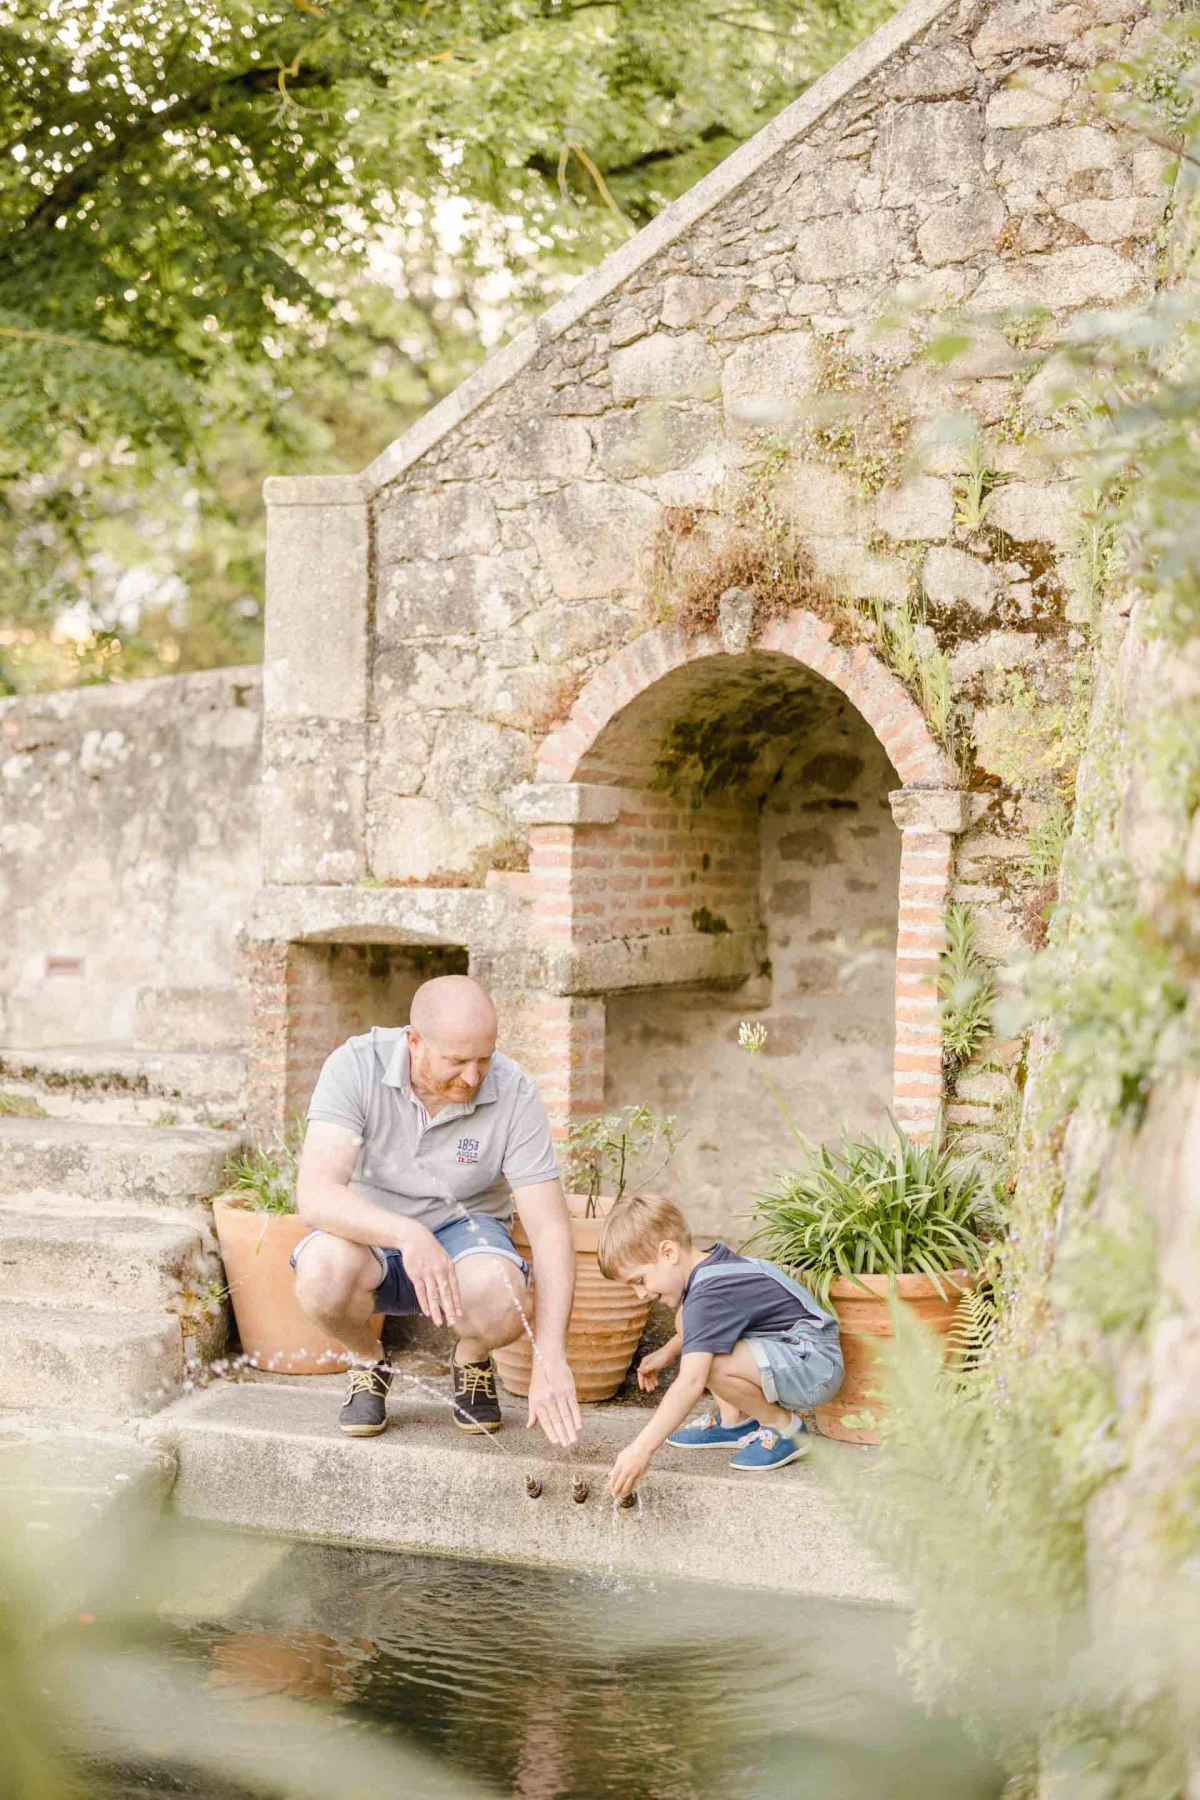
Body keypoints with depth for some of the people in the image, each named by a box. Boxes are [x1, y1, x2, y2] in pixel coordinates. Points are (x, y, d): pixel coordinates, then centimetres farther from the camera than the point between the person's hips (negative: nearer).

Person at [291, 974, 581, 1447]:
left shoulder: (514, 1093, -18)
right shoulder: (355, 1067, -21)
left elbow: (550, 1230, -19)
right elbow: (315, 1196, -32)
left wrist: (551, 1358, -30)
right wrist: (409, 1235, -49)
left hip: (463, 1232, 0)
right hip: (369, 1234, 0)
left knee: (503, 1299, -35)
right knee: (323, 1271, -36)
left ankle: (472, 1358, 5)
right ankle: (368, 1360, 0)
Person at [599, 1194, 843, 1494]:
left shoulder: (709, 1296, -25)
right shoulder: (711, 1262, 5)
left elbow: (690, 1384, -35)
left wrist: (641, 1448, -38)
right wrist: (668, 1352, 20)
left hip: (815, 1368, -11)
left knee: (711, 1364, -33)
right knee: (686, 1319, 12)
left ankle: (783, 1427, -7)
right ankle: (736, 1422, 12)